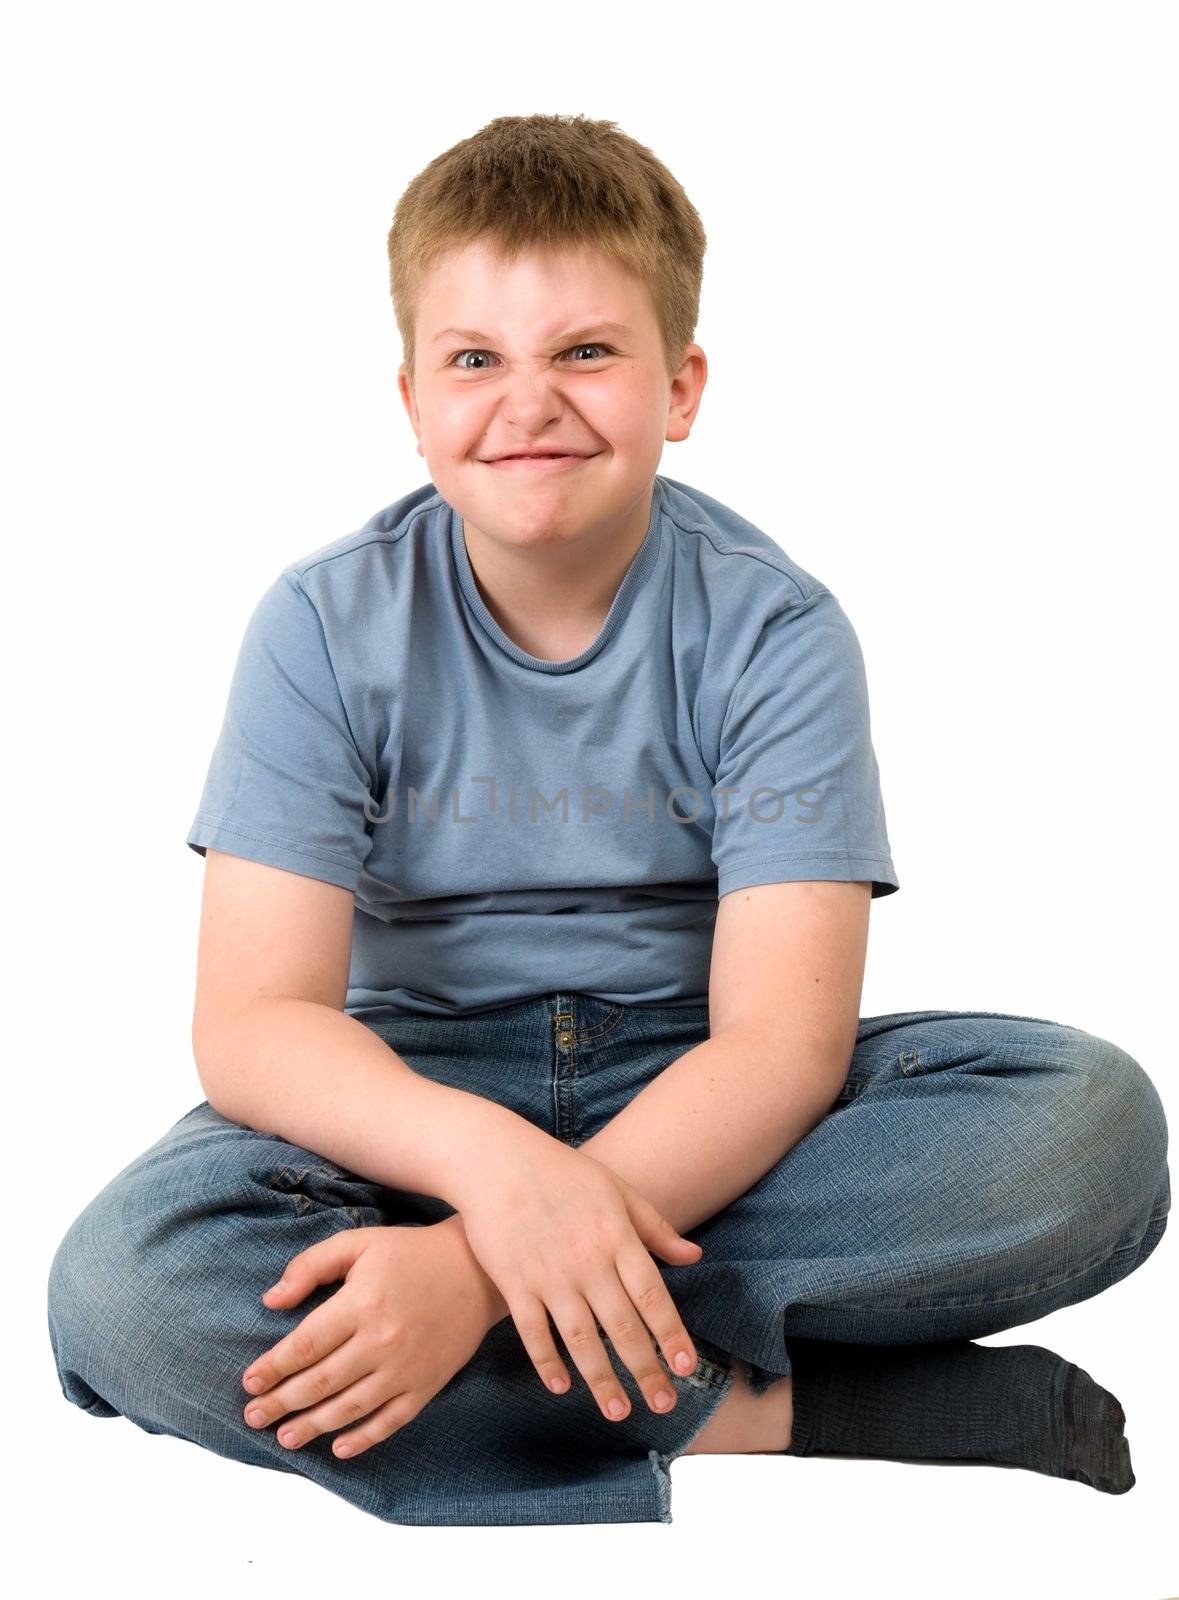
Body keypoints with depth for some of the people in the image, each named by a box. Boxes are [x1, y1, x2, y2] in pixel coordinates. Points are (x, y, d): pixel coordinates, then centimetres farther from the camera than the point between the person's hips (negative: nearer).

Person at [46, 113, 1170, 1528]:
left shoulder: (772, 629, -11)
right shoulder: (329, 626, -9)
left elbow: (783, 1034, -20)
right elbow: (254, 1018, -17)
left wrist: (486, 1262, -34)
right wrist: (488, 1157, -38)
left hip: (697, 1101, 0)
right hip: (420, 1094, 1)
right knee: (123, 1287, -32)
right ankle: (742, 1412, -26)